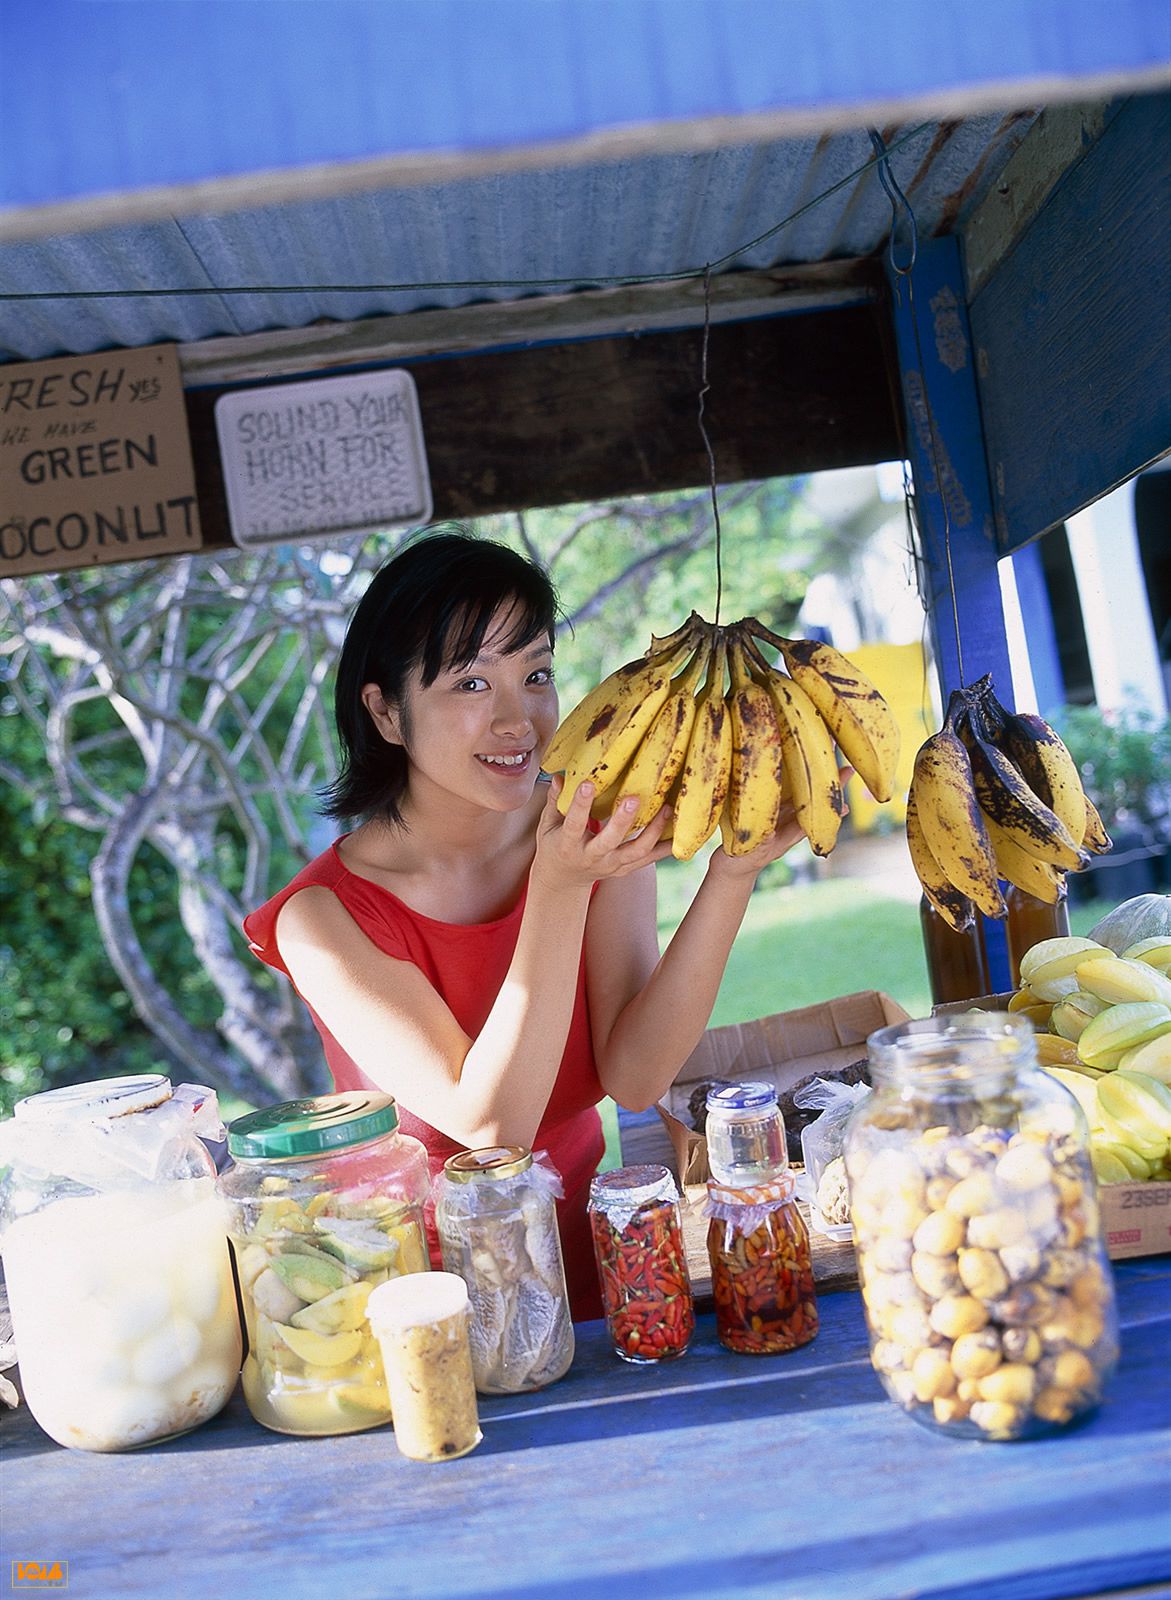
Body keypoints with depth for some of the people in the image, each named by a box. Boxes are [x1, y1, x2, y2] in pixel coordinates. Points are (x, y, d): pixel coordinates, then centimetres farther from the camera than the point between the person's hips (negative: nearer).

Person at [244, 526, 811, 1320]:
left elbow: (634, 1076, -15)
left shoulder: (601, 834, -5)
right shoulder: (325, 917, -16)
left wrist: (731, 876, -27)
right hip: (434, 1288, -3)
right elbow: (490, 1126, -23)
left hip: (591, 1247, 4)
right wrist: (559, 886, -31)